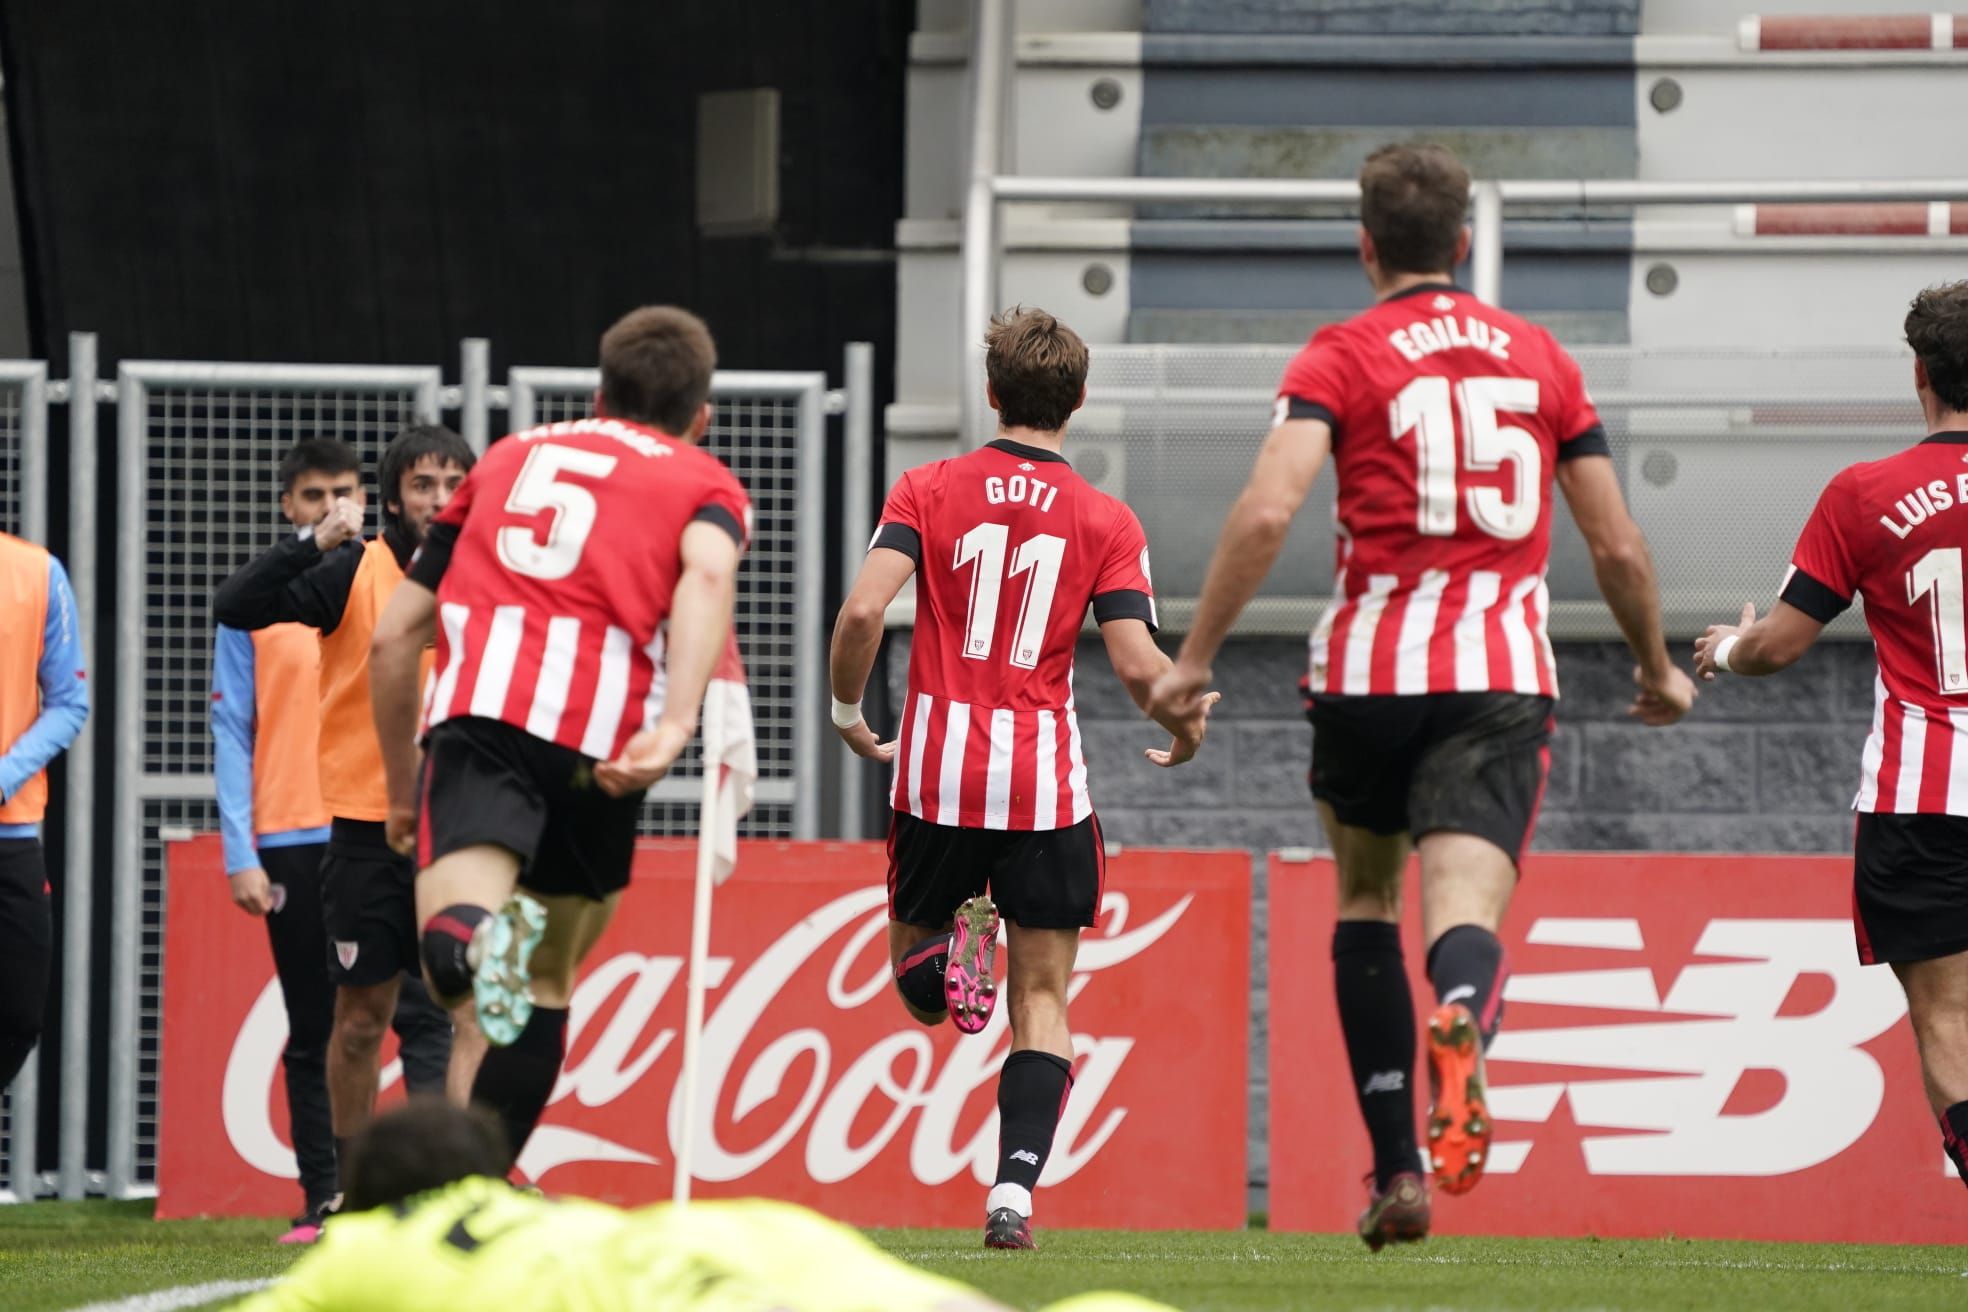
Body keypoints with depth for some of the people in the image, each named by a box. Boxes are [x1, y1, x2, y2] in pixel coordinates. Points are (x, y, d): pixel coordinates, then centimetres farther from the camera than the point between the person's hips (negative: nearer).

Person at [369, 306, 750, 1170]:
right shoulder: (704, 483, 22)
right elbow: (707, 574, -4)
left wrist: (402, 792, 41)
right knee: (547, 978, 18)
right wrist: (677, 724, -18)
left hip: (481, 708, 1)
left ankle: (472, 938, -54)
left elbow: (394, 637, 30)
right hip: (603, 731, 0)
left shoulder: (511, 458, 32)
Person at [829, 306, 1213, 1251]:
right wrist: (1187, 728, 14)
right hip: (1046, 782, 0)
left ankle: (951, 954, -18)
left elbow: (864, 610, -11)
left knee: (915, 981, 18)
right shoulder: (1106, 522, 1)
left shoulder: (927, 491, 2)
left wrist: (848, 712, 7)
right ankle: (1014, 1189, -9)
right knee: (1042, 998, 7)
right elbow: (1137, 664, -8)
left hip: (937, 774, 0)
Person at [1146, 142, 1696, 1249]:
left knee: (1366, 901, 20)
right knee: (1467, 912, -12)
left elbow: (1268, 510, -13)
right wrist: (1658, 669, 29)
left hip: (1371, 670, -1)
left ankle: (1396, 1169, 19)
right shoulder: (1539, 356, 12)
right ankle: (1462, 1032, -49)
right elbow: (1618, 544, 14)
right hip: (1505, 676, 1)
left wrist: (1196, 656, -8)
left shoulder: (1343, 356, 2)